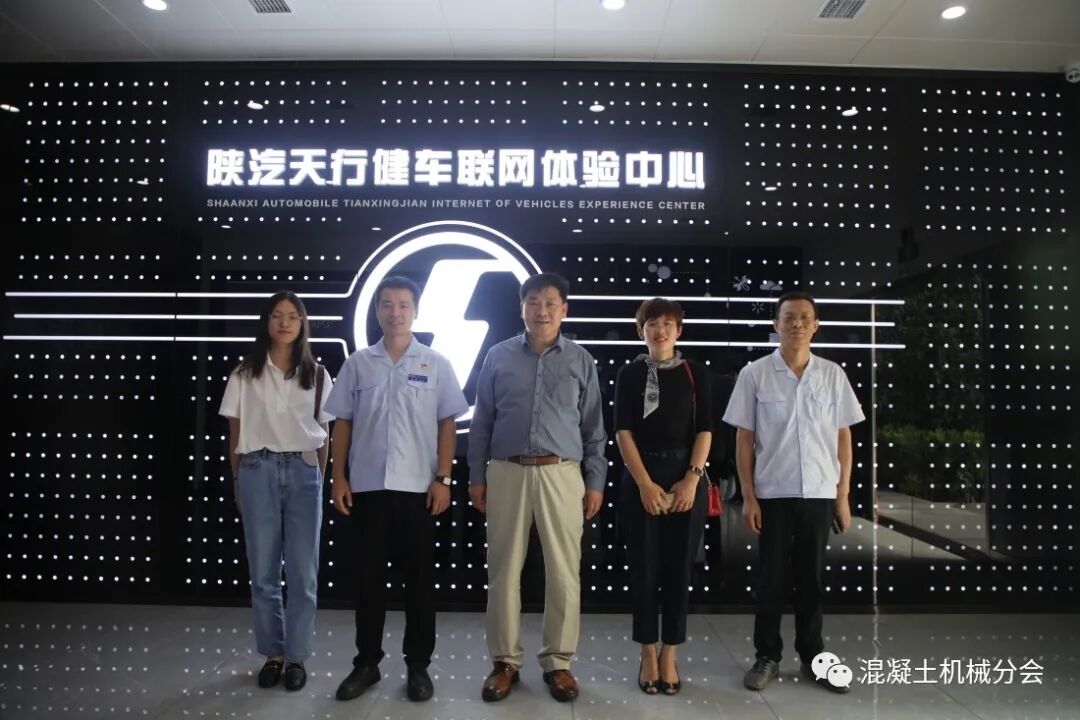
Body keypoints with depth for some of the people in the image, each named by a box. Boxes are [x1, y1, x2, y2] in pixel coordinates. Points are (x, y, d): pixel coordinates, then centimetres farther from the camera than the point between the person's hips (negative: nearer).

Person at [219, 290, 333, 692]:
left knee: (303, 572, 3)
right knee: (263, 571, 7)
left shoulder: (317, 375, 6)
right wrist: (237, 485, 6)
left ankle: (296, 656, 16)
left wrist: (320, 481, 4)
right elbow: (235, 435, 7)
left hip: (303, 472, 0)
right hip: (258, 471, 0)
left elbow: (323, 436, 8)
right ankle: (272, 654, 22)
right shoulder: (245, 374, 4)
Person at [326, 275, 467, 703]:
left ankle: (418, 665, 20)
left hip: (418, 487, -1)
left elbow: (447, 425, 1)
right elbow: (342, 424, 8)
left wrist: (443, 479, -5)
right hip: (367, 487, 1)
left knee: (420, 578, 7)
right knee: (368, 577, 10)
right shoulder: (358, 363, 6)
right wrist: (339, 478, 2)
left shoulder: (436, 364, 2)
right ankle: (367, 662, 24)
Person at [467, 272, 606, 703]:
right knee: (504, 571, 7)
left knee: (563, 573, 4)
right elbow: (481, 422, 8)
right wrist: (476, 476, 5)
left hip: (561, 475, 0)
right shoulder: (498, 356, 6)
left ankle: (558, 662, 21)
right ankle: (505, 661, 22)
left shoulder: (581, 361, 7)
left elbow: (593, 427, 8)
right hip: (506, 474, 0)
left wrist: (595, 481, 4)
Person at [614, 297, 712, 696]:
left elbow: (705, 429, 1)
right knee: (644, 568, 4)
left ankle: (670, 655, 20)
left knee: (679, 568, 6)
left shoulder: (695, 372, 5)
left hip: (687, 477, 1)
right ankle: (648, 655, 19)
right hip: (641, 479, -1)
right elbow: (623, 431, -3)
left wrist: (691, 479, -11)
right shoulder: (629, 374, 3)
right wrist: (645, 483, -12)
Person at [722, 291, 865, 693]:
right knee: (772, 578, 7)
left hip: (820, 494, 2)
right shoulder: (755, 374, -3)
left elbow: (844, 438, 7)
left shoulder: (832, 375, 4)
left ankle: (811, 657, 27)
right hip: (772, 494, -2)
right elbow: (743, 439, -2)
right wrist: (748, 496, -5)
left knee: (812, 578, 12)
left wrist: (843, 496, 4)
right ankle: (767, 656, 21)